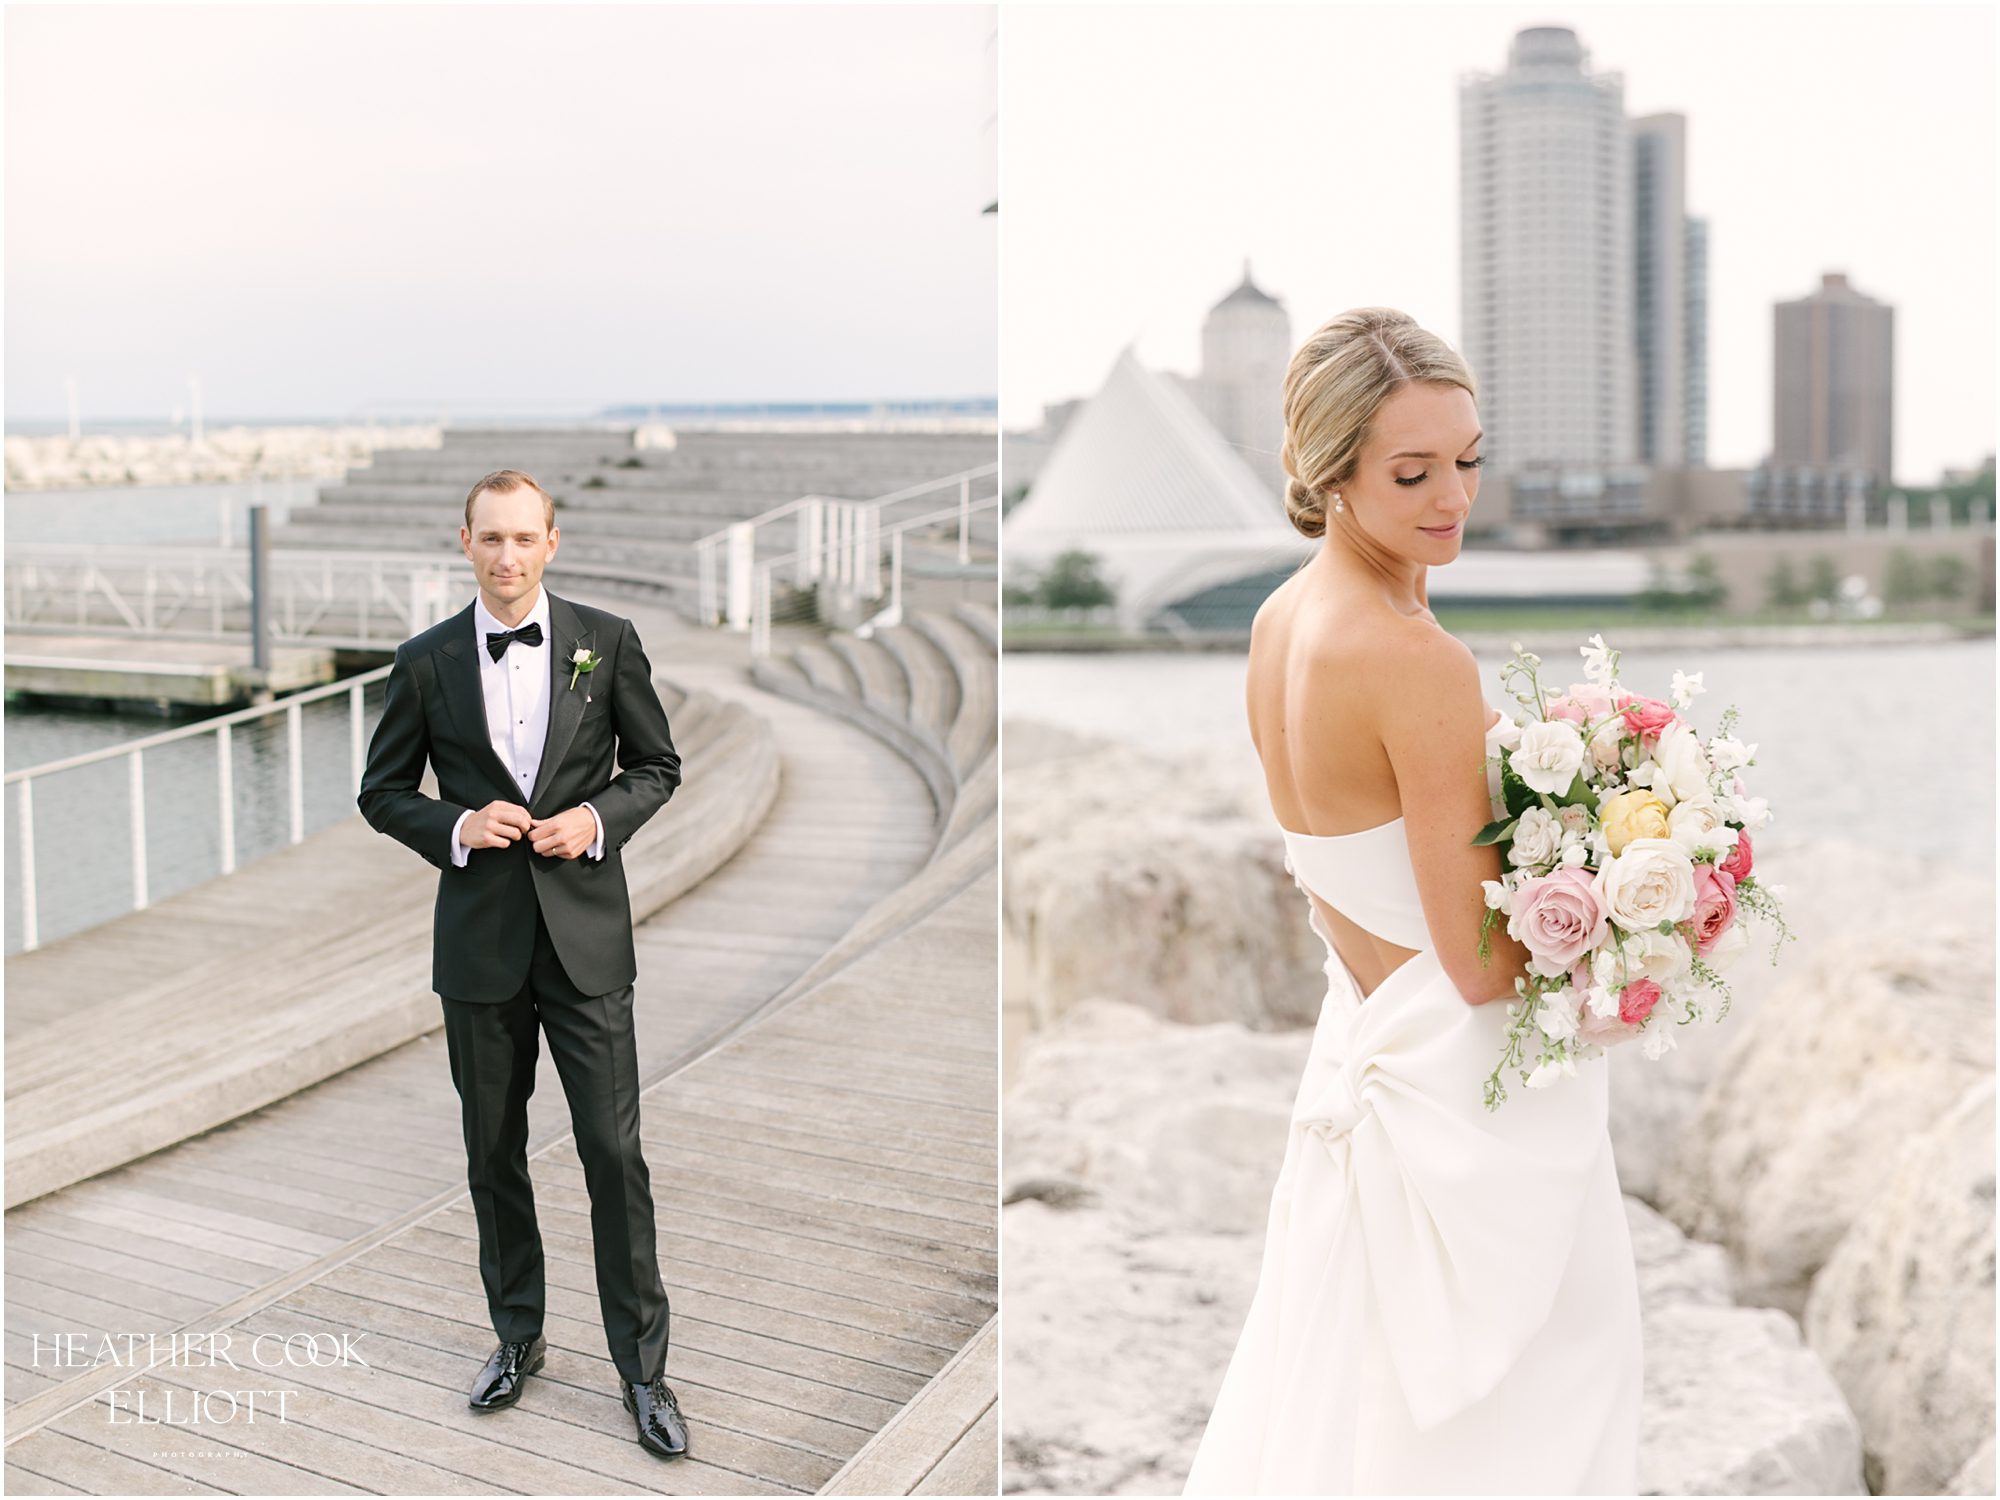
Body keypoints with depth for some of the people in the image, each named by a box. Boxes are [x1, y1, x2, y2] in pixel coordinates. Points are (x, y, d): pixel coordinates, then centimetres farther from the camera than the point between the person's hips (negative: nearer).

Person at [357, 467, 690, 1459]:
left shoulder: (606, 643, 0)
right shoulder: (425, 661, 1)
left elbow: (657, 766, 8)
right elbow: (381, 792, 8)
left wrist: (598, 817, -11)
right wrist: (456, 827, -11)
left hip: (586, 933, -1)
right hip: (480, 940, 2)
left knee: (613, 1150, -3)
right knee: (493, 1153, 13)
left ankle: (642, 1366, 10)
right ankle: (518, 1337, 31)